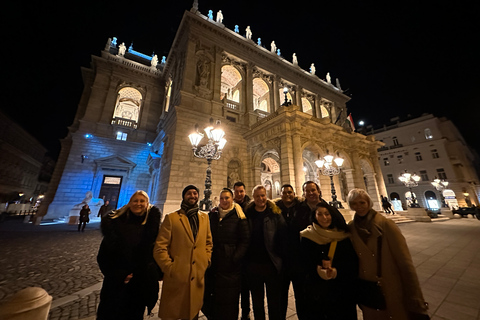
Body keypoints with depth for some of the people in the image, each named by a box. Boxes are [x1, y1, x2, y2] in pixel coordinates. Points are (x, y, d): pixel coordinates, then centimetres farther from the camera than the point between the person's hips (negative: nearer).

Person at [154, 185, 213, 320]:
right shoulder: (171, 217, -7)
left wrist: (206, 262, 1)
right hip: (176, 279, -3)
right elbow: (159, 248, -8)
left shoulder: (204, 217, 5)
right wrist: (171, 269, -12)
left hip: (198, 278, 3)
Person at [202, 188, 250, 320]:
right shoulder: (212, 215, 6)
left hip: (230, 264, -3)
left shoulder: (239, 217, -7)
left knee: (229, 296, 8)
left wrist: (235, 258, -14)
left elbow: (245, 240, -7)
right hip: (213, 261, 4)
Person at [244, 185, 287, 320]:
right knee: (257, 302, 21)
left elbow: (283, 235, -5)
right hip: (252, 263, 2)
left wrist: (280, 255, -8)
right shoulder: (247, 214, -1)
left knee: (274, 301, 16)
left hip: (272, 263, -1)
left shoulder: (275, 213, -4)